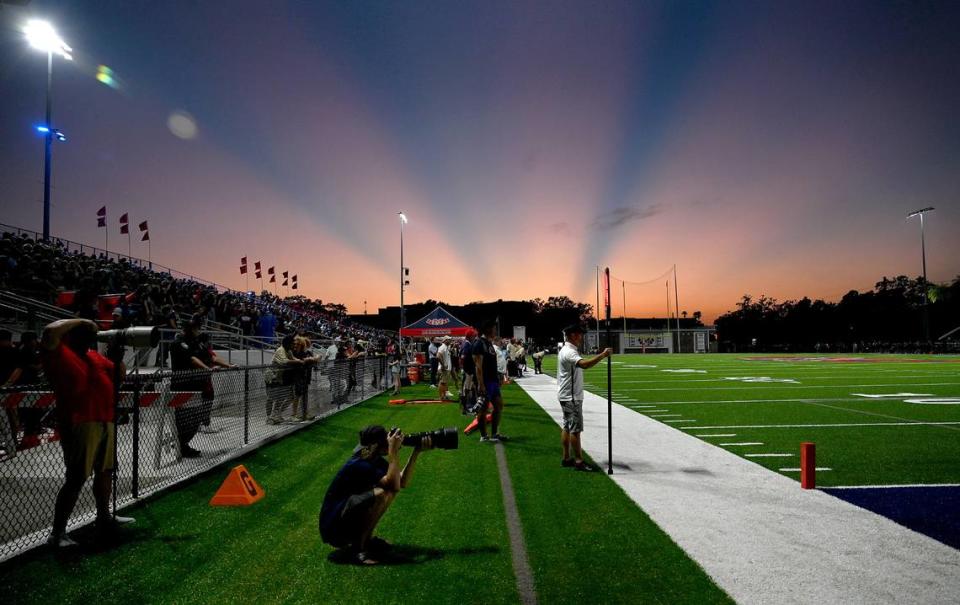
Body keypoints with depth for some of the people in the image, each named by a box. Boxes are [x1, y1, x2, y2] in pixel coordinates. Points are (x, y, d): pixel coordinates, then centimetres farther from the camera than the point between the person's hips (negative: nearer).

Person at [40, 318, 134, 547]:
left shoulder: (93, 354, 19)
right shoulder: (57, 352, -4)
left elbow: (118, 374, 24)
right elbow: (50, 331, -26)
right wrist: (80, 321, -12)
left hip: (106, 421, 8)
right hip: (79, 424, -8)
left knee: (105, 471, 18)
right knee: (76, 479, -7)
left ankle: (104, 518, 33)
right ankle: (57, 534, 3)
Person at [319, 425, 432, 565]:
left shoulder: (375, 460, 1)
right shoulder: (359, 465, -25)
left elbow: (403, 482, -2)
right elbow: (394, 486, -34)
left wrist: (416, 452, -10)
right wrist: (394, 451, -32)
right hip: (333, 528, -9)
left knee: (390, 487, 1)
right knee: (381, 494, -28)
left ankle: (365, 538, 8)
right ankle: (357, 548, -13)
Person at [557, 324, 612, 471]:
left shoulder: (567, 350, 14)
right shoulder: (569, 352, -20)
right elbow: (585, 364, -37)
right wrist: (603, 355, -33)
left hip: (568, 396, 11)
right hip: (571, 397, -11)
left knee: (567, 427, 13)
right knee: (576, 428, -5)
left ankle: (566, 458, 20)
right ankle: (579, 461, 2)